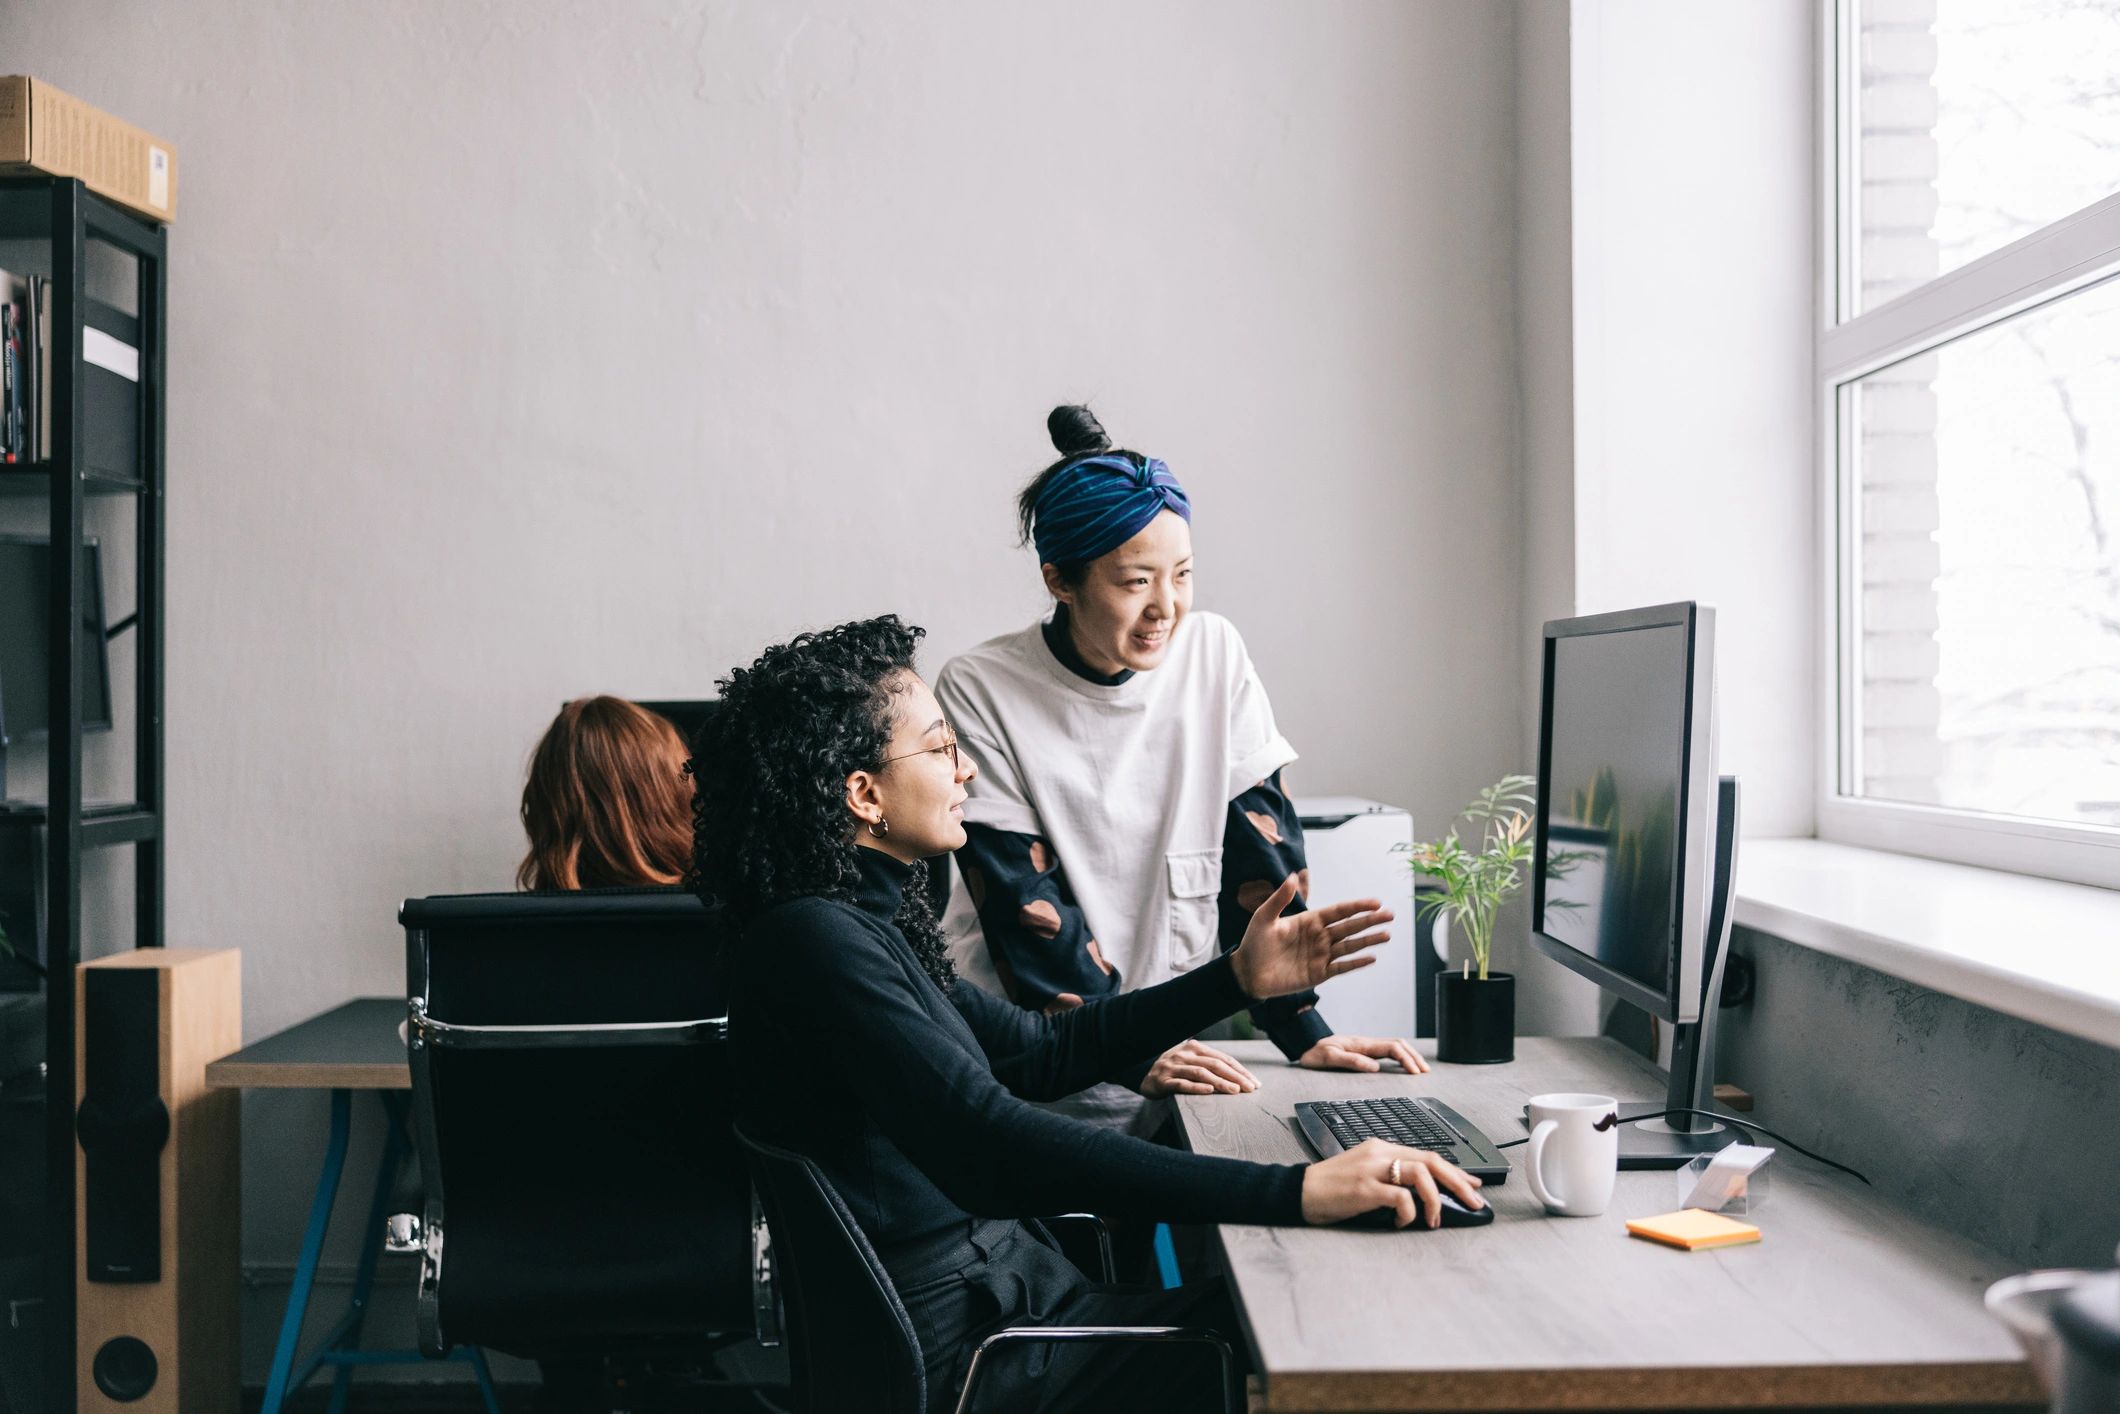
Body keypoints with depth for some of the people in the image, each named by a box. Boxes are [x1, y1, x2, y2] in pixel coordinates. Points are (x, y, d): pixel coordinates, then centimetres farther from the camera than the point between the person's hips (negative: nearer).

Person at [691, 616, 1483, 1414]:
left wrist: (1238, 979, 17)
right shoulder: (813, 939, -20)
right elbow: (993, 1149, -32)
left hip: (1005, 1289, 9)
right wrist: (1296, 1190, -35)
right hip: (950, 1348, -9)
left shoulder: (870, 921, 12)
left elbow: (1039, 1052, 23)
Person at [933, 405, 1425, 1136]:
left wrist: (1304, 1032, -6)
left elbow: (1257, 841, 1)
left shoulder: (1213, 653, 1)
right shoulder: (980, 690, -8)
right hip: (1022, 1038, -3)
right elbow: (1019, 898, -12)